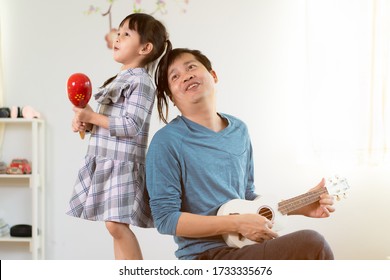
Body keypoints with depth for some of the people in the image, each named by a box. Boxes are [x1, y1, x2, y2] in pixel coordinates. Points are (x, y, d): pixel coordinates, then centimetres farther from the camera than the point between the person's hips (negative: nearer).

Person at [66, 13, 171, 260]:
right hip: (106, 163, 9)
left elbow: (130, 126, -20)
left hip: (123, 164, -9)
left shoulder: (141, 81, -11)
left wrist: (91, 116, -15)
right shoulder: (120, 79, 18)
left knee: (117, 224, -14)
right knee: (116, 225, 10)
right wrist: (85, 123, 2)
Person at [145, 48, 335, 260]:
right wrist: (238, 224, -18)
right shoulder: (167, 141, -11)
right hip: (205, 255, -7)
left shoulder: (239, 130, 9)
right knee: (311, 245, -22)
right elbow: (165, 218, -14)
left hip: (244, 245, 7)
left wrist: (302, 207, 7)